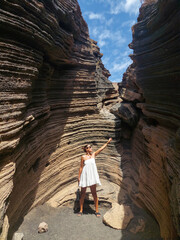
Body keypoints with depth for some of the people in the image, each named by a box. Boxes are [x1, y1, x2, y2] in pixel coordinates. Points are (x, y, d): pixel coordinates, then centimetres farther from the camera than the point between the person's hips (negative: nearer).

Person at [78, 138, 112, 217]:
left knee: (94, 193, 6)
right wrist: (79, 177, 0)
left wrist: (107, 142, 6)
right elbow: (81, 167, 1)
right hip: (85, 176, -2)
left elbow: (101, 149, 6)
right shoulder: (83, 157, -3)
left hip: (92, 175, 2)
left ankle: (97, 210, 18)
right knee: (82, 193, 9)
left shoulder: (93, 154, 6)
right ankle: (81, 210, 24)